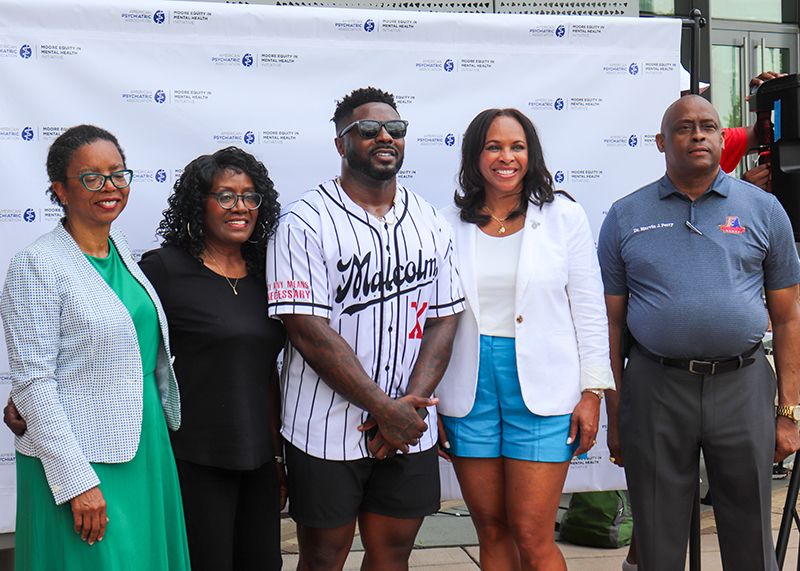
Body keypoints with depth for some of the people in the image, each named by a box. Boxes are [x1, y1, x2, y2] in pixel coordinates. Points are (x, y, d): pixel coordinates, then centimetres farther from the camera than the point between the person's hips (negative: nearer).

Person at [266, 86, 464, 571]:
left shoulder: (430, 222, 8)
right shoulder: (305, 222, -9)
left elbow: (444, 320, 6)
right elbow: (309, 331, -15)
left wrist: (410, 403, -9)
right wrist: (385, 408, -16)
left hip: (410, 431, 4)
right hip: (327, 433, -4)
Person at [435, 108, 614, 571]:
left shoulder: (564, 217, 2)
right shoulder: (450, 225, 5)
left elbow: (590, 310, 3)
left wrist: (592, 393, -2)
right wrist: (428, 399, 6)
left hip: (542, 389, -2)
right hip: (469, 389, 2)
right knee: (491, 531, 10)